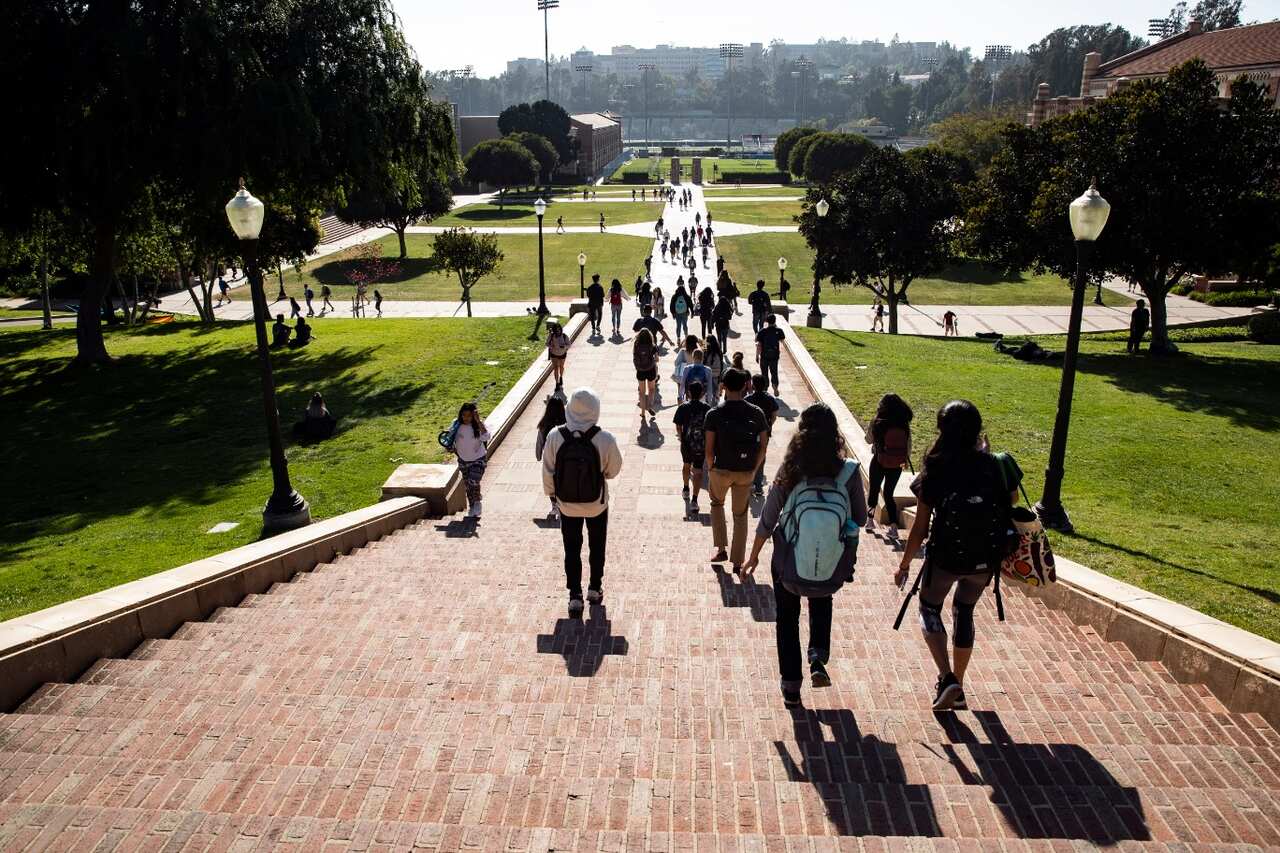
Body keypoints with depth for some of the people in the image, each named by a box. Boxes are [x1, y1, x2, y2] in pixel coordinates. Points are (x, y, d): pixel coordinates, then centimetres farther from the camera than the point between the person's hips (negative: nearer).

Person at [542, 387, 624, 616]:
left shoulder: (555, 437, -19)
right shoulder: (605, 439, -23)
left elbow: (548, 471, -7)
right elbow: (613, 470, -8)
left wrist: (551, 493, 10)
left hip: (567, 505, 0)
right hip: (597, 504, 0)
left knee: (572, 550, 16)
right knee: (596, 546, 22)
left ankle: (575, 596, 19)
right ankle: (595, 588, 36)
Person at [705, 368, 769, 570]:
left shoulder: (714, 414, -14)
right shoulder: (757, 413, -8)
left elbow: (709, 450, -12)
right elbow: (762, 449, -4)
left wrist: (711, 469, 5)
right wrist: (753, 470, 9)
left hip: (721, 470, -1)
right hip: (746, 473, 1)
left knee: (717, 503, 27)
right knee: (740, 515, 16)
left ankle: (721, 549, 23)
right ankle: (738, 561, 22)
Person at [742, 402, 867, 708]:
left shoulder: (790, 470, -17)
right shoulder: (848, 471, -15)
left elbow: (768, 518, -10)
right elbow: (859, 518, -3)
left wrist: (753, 555, 3)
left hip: (788, 559, -1)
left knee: (787, 617, 19)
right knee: (821, 603, 33)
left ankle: (791, 689, 24)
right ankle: (818, 658, 14)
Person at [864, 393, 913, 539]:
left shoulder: (877, 423, -15)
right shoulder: (904, 425, -10)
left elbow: (869, 440, -1)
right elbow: (908, 446, 0)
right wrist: (905, 459, 17)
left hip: (878, 463, -2)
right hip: (896, 465, 2)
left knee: (873, 490, 19)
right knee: (889, 494, 14)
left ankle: (870, 519, 30)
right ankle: (893, 526, 7)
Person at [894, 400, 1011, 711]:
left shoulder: (935, 472, -15)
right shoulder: (993, 466, -8)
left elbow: (920, 529, -10)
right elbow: (1007, 510, -3)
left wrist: (904, 565, 1)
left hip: (945, 559, -3)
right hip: (983, 561, 3)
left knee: (929, 609, 22)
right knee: (964, 612, 25)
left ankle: (947, 678, 3)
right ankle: (957, 688, 34)